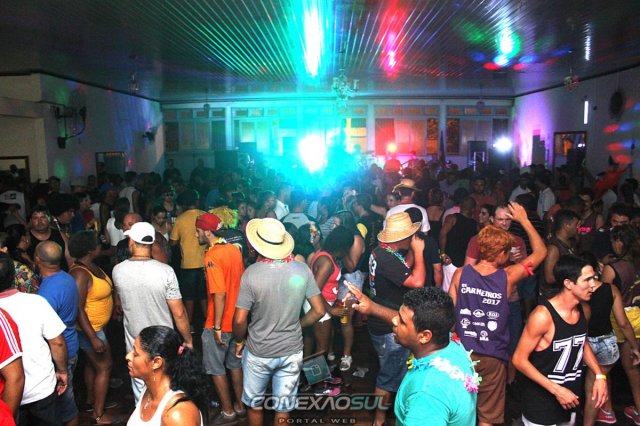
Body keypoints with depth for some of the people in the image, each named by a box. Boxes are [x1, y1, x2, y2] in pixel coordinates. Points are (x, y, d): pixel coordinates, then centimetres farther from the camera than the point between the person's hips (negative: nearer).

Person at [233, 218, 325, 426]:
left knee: (254, 404, 23)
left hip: (258, 352, -2)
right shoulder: (302, 270, -11)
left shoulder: (251, 273, -21)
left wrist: (239, 341, 3)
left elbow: (240, 320, -17)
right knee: (283, 408, 19)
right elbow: (319, 311, -5)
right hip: (292, 351, 2)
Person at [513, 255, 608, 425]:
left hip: (570, 400, 7)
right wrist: (556, 390, -21)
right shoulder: (543, 315, -25)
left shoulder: (583, 310, -3)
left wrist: (599, 375, 3)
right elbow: (519, 360, -20)